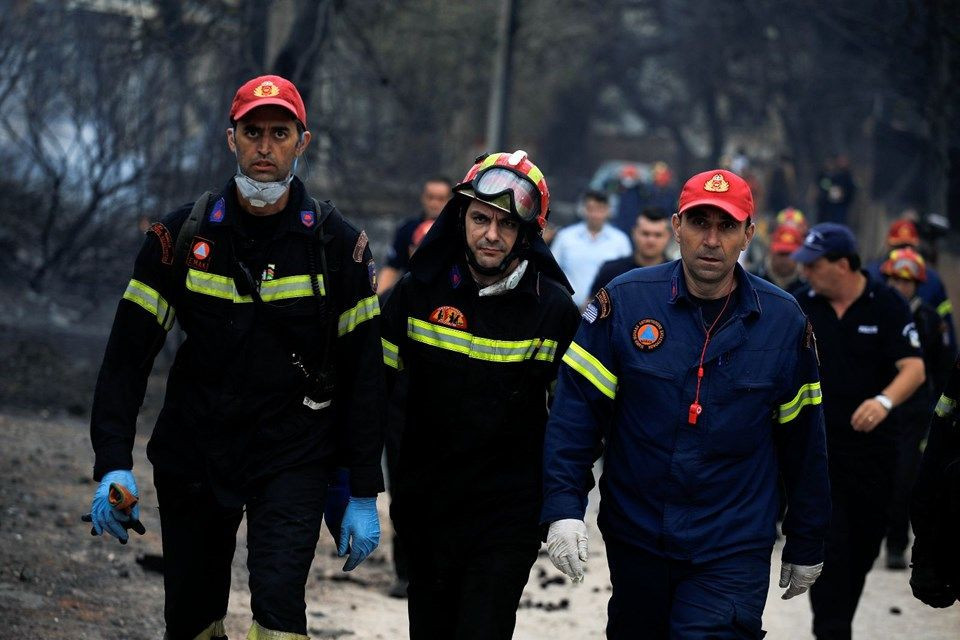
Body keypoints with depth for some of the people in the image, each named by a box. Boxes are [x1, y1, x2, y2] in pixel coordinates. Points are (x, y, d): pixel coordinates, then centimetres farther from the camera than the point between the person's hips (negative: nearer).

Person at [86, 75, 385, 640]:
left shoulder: (338, 245, -5)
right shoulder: (182, 236, -3)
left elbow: (365, 374, -1)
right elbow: (128, 353, -2)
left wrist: (365, 495, -4)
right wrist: (114, 465, -13)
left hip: (295, 458, -2)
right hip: (194, 453, 2)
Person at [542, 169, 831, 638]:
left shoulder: (782, 321, -2)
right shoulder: (623, 301, -6)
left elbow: (802, 441, 6)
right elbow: (576, 409, -7)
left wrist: (806, 545, 10)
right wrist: (563, 507, -18)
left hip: (733, 551, -1)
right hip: (634, 540, 1)